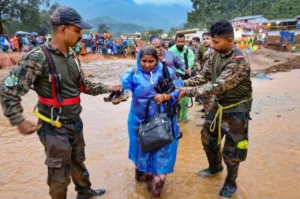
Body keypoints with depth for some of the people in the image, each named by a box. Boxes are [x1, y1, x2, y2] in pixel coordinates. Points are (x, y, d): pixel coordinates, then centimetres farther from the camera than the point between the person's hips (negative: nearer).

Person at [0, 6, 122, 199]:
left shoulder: (72, 56, 1)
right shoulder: (38, 57, -23)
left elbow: (83, 84, 12)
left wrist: (106, 88, 5)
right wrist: (20, 122, -19)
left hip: (75, 123, 8)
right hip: (55, 129, -7)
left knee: (78, 162, 27)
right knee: (60, 173, 11)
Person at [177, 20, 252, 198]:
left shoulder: (239, 61, -30)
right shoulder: (216, 54, -5)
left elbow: (217, 87, -33)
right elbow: (204, 76, 0)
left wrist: (188, 92, -32)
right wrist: (182, 83, -14)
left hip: (236, 108, -7)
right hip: (219, 104, 8)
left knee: (231, 148, 5)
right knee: (208, 137, 19)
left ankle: (231, 182, 30)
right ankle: (215, 167, 46)